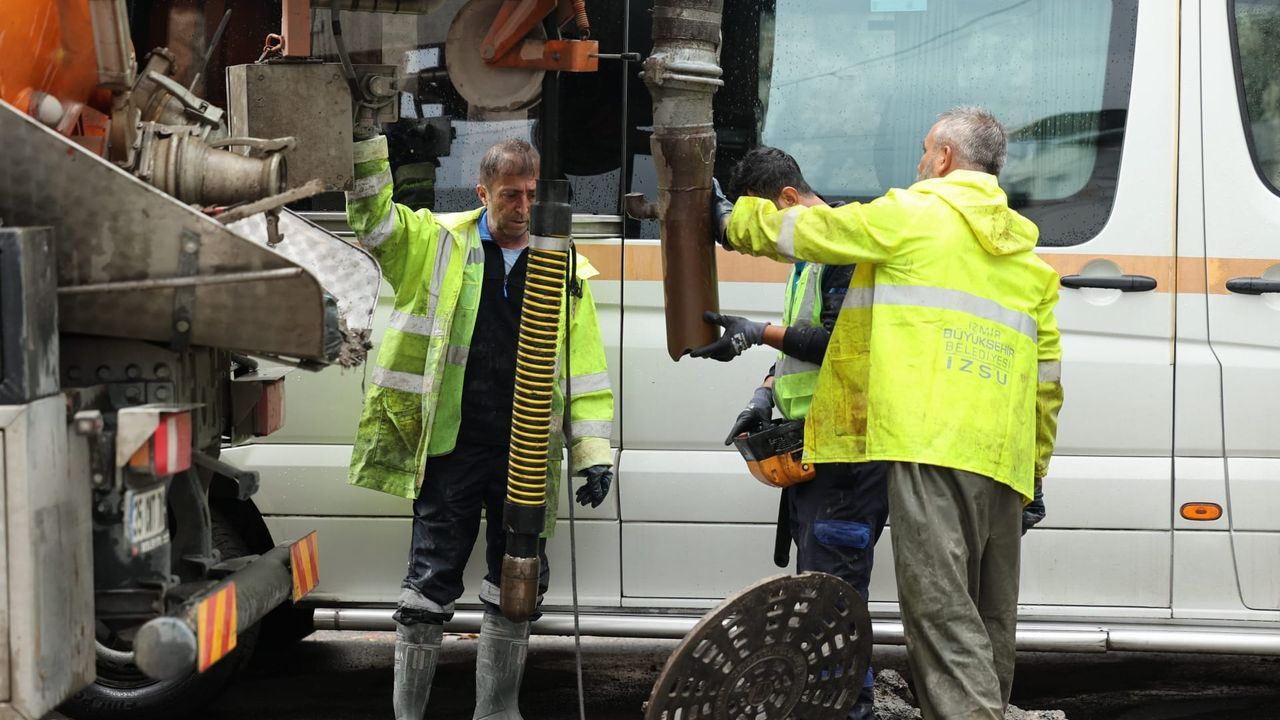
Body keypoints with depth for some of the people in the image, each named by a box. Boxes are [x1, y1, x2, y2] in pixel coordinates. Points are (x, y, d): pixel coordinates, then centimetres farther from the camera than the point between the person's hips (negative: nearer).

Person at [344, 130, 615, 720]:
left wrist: (593, 452, 3)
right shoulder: (439, 244, 4)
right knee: (430, 586, 1)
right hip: (452, 450, -2)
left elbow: (584, 369, 9)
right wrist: (366, 140, -17)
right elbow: (372, 217, -4)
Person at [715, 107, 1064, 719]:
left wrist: (737, 221, 30)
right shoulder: (1025, 251, 23)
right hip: (1004, 456, 7)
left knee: (940, 605, -15)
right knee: (989, 617, 13)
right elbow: (1048, 373, 22)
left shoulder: (912, 214, 3)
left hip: (932, 443, -7)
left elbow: (802, 231, 11)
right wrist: (1035, 463, 27)